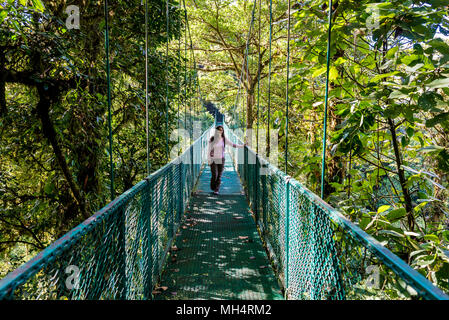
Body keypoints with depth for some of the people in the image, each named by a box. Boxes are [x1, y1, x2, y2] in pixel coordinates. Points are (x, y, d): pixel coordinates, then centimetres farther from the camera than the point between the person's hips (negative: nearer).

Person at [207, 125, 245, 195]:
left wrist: (242, 146, -2)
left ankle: (216, 190, 8)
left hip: (221, 160, 2)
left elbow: (232, 144, 4)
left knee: (219, 175, -2)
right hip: (213, 160, -2)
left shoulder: (224, 139, -1)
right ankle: (213, 188, 18)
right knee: (214, 175, -9)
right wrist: (208, 160, -8)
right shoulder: (212, 139, -5)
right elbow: (209, 149, -3)